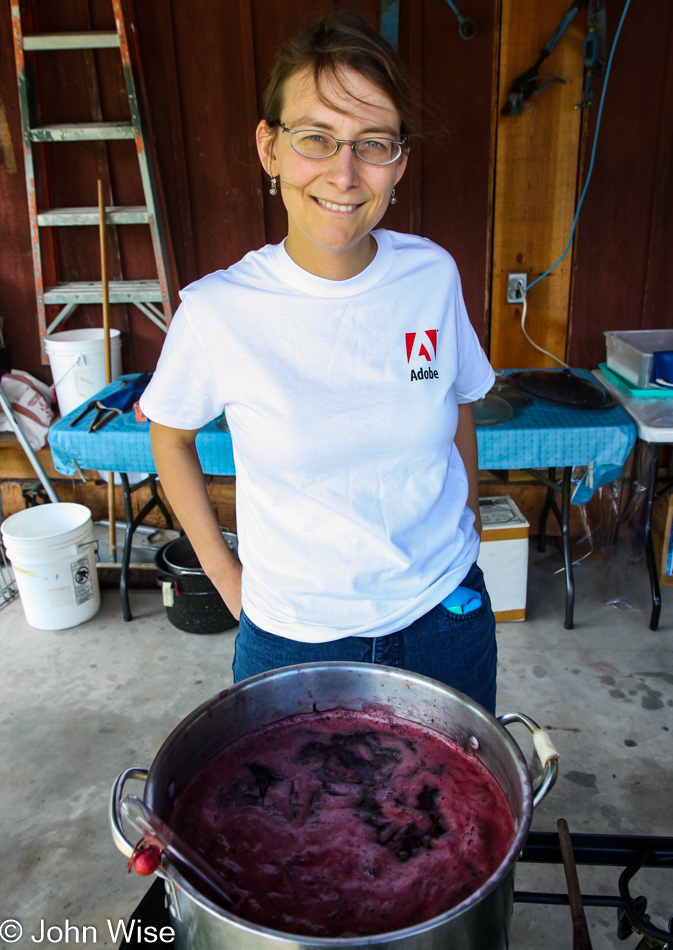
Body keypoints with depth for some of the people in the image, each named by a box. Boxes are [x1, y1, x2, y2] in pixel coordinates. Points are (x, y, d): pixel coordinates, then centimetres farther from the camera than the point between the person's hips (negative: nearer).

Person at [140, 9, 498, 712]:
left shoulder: (432, 275, -9)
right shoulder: (217, 311, -17)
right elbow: (170, 436, 1)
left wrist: (468, 520, 10)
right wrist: (222, 572, -1)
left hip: (445, 612, 3)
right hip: (296, 635, -2)